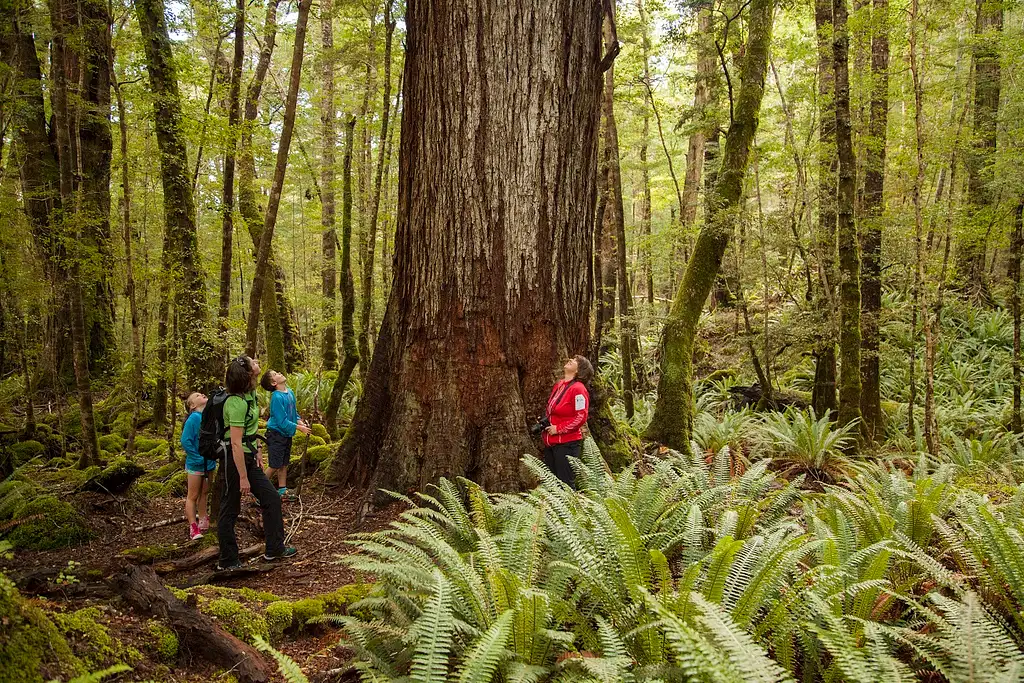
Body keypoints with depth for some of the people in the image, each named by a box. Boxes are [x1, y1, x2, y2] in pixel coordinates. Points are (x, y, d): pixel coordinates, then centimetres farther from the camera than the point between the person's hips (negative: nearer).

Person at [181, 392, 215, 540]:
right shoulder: (194, 418, -19)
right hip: (196, 465, -6)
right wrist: (198, 458, -19)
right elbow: (185, 441, -21)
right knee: (193, 496, 5)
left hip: (209, 463, 6)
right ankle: (193, 528, 10)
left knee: (204, 493, 18)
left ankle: (203, 522, 31)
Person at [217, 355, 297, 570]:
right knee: (230, 510, 3)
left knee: (271, 498, 11)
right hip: (234, 458, -9)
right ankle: (227, 561, 15)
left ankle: (275, 548, 21)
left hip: (248, 456, 9)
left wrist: (257, 450, 15)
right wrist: (243, 478, -23)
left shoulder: (251, 393, 4)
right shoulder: (236, 402, -24)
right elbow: (236, 443, -25)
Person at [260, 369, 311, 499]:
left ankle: (282, 490, 25)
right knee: (275, 466, -3)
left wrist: (300, 422, -3)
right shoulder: (277, 397, -22)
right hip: (276, 434, -8)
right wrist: (299, 428, -16)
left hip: (286, 434, 8)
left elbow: (293, 412, 15)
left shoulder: (289, 392, 4)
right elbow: (282, 422, -22)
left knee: (284, 464, 15)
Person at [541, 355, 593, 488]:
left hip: (567, 443, -8)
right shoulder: (558, 385, 12)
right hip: (550, 442, 8)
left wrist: (558, 429, -16)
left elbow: (581, 417, -18)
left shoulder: (578, 388, -12)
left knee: (565, 482, -2)